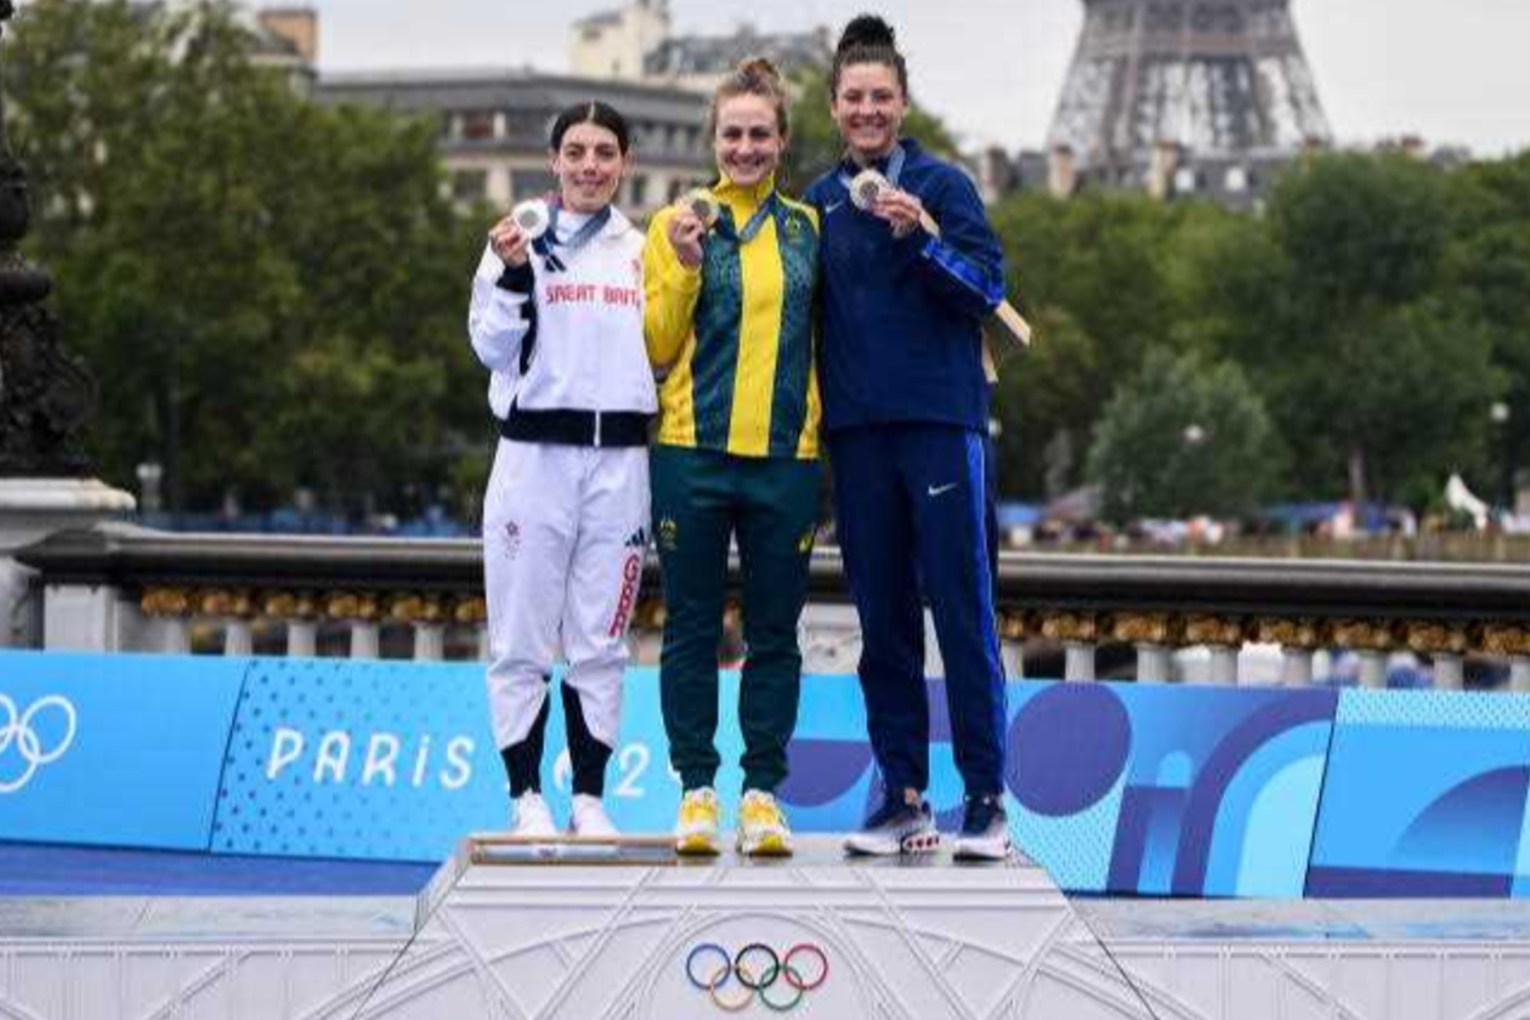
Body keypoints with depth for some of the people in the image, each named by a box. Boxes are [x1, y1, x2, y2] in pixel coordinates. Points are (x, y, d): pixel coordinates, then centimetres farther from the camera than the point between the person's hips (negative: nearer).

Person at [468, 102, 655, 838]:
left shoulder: (642, 251, 11)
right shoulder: (520, 240, 3)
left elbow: (663, 349, 13)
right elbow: (492, 345, -4)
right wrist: (514, 274, -18)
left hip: (619, 461, 2)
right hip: (535, 455, -2)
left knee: (600, 642, 5)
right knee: (522, 641, -1)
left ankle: (590, 799, 10)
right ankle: (527, 798, 4)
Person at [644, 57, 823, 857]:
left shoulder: (808, 229, 10)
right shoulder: (679, 226, 3)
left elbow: (821, 337, 16)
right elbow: (655, 347, 0)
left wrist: (822, 435, 2)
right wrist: (685, 270, -12)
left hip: (786, 459, 2)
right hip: (694, 456, -2)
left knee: (774, 633, 5)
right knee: (693, 629, 2)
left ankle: (763, 791, 11)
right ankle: (697, 788, 8)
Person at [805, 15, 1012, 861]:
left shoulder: (942, 185, 1)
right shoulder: (819, 203, 12)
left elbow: (988, 285, -7)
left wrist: (920, 237, -21)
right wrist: (813, 424, 8)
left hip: (941, 419, -4)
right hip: (857, 432, 4)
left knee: (963, 611, -5)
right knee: (882, 622, 6)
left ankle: (985, 797, -2)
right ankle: (903, 797, 11)